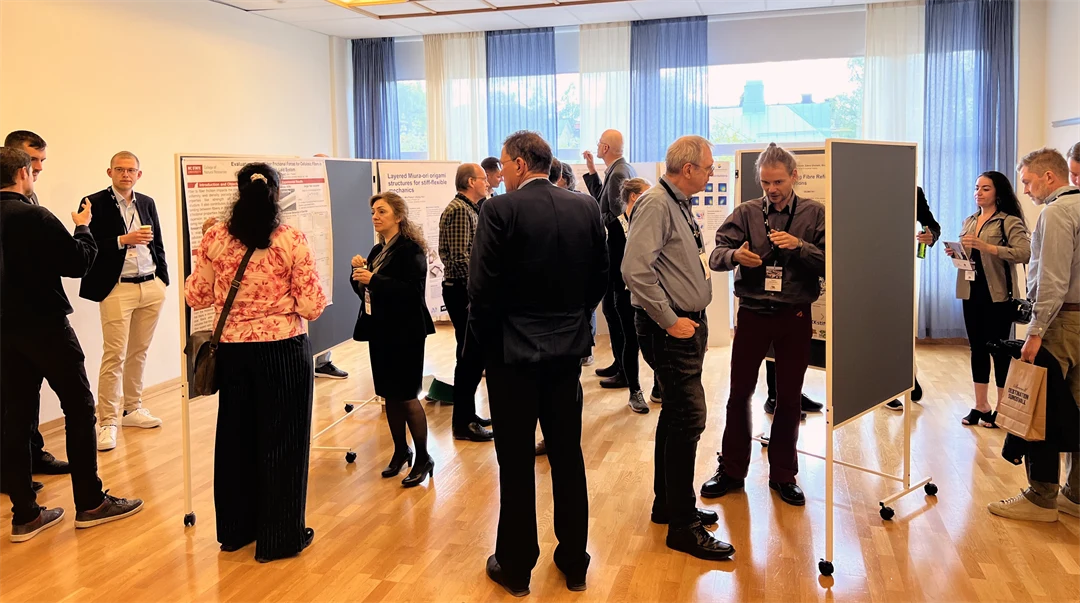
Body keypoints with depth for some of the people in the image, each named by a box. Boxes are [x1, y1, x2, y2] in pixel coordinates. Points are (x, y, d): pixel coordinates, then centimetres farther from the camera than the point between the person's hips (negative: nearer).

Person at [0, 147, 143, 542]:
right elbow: (79, 262, -13)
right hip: (45, 325, -7)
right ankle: (90, 503, 12)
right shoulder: (33, 216, -16)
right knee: (79, 407, 6)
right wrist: (83, 227, 4)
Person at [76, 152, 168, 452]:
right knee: (114, 355, -5)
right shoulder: (95, 203, -5)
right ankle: (107, 422, 1)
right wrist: (123, 240, -18)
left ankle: (132, 409, 26)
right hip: (117, 289, -5)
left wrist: (163, 279, 10)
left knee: (138, 352, 14)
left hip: (152, 287, 5)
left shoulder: (147, 203, 11)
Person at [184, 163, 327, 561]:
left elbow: (195, 297, 5)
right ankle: (280, 538, 18)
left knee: (235, 436, 19)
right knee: (282, 441, 8)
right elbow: (312, 307, -14)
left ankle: (236, 529, 33)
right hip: (284, 352, -4)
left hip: (233, 350, 4)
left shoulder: (215, 238, -3)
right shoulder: (292, 240, -13)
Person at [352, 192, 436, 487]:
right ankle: (400, 451, 24)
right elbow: (366, 291, 16)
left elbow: (413, 290, -23)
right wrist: (359, 271, -2)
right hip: (380, 331, 8)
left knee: (407, 395, -4)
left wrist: (374, 279, -25)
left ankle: (423, 458, 7)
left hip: (405, 332, -8)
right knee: (390, 395, 11)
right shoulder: (377, 250, 13)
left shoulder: (411, 249, -11)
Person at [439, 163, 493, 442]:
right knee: (470, 355, -5)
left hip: (467, 291, 10)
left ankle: (467, 413, 26)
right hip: (462, 291, -10)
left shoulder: (469, 209, 17)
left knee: (473, 353, 15)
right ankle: (463, 423, 3)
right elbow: (460, 258, -22)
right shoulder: (459, 210, -15)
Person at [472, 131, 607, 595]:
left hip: (513, 350, -4)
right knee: (568, 456, 14)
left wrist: (484, 337, 0)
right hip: (568, 348, 5)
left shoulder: (500, 209, -14)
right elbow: (601, 275, 5)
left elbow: (482, 286, -15)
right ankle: (574, 563, 25)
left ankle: (516, 567, 20)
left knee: (516, 462, 7)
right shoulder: (586, 208, 1)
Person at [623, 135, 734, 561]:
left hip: (688, 323, 10)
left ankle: (667, 504, 31)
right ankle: (683, 526, 2)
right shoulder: (655, 205, -16)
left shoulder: (680, 205, 15)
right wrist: (670, 321, -21)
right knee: (688, 418, -8)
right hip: (670, 328, -10)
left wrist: (692, 317, 13)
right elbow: (635, 269, -26)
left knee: (676, 415, 17)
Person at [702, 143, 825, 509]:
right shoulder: (746, 213, 4)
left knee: (789, 398, 9)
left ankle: (783, 475, 25)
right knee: (739, 393, 6)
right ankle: (731, 470, 20)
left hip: (795, 316, 0)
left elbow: (828, 262, -6)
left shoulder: (814, 214, 2)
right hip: (753, 313, 1)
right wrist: (735, 255, -25)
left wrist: (799, 245, -21)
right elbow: (715, 256, -4)